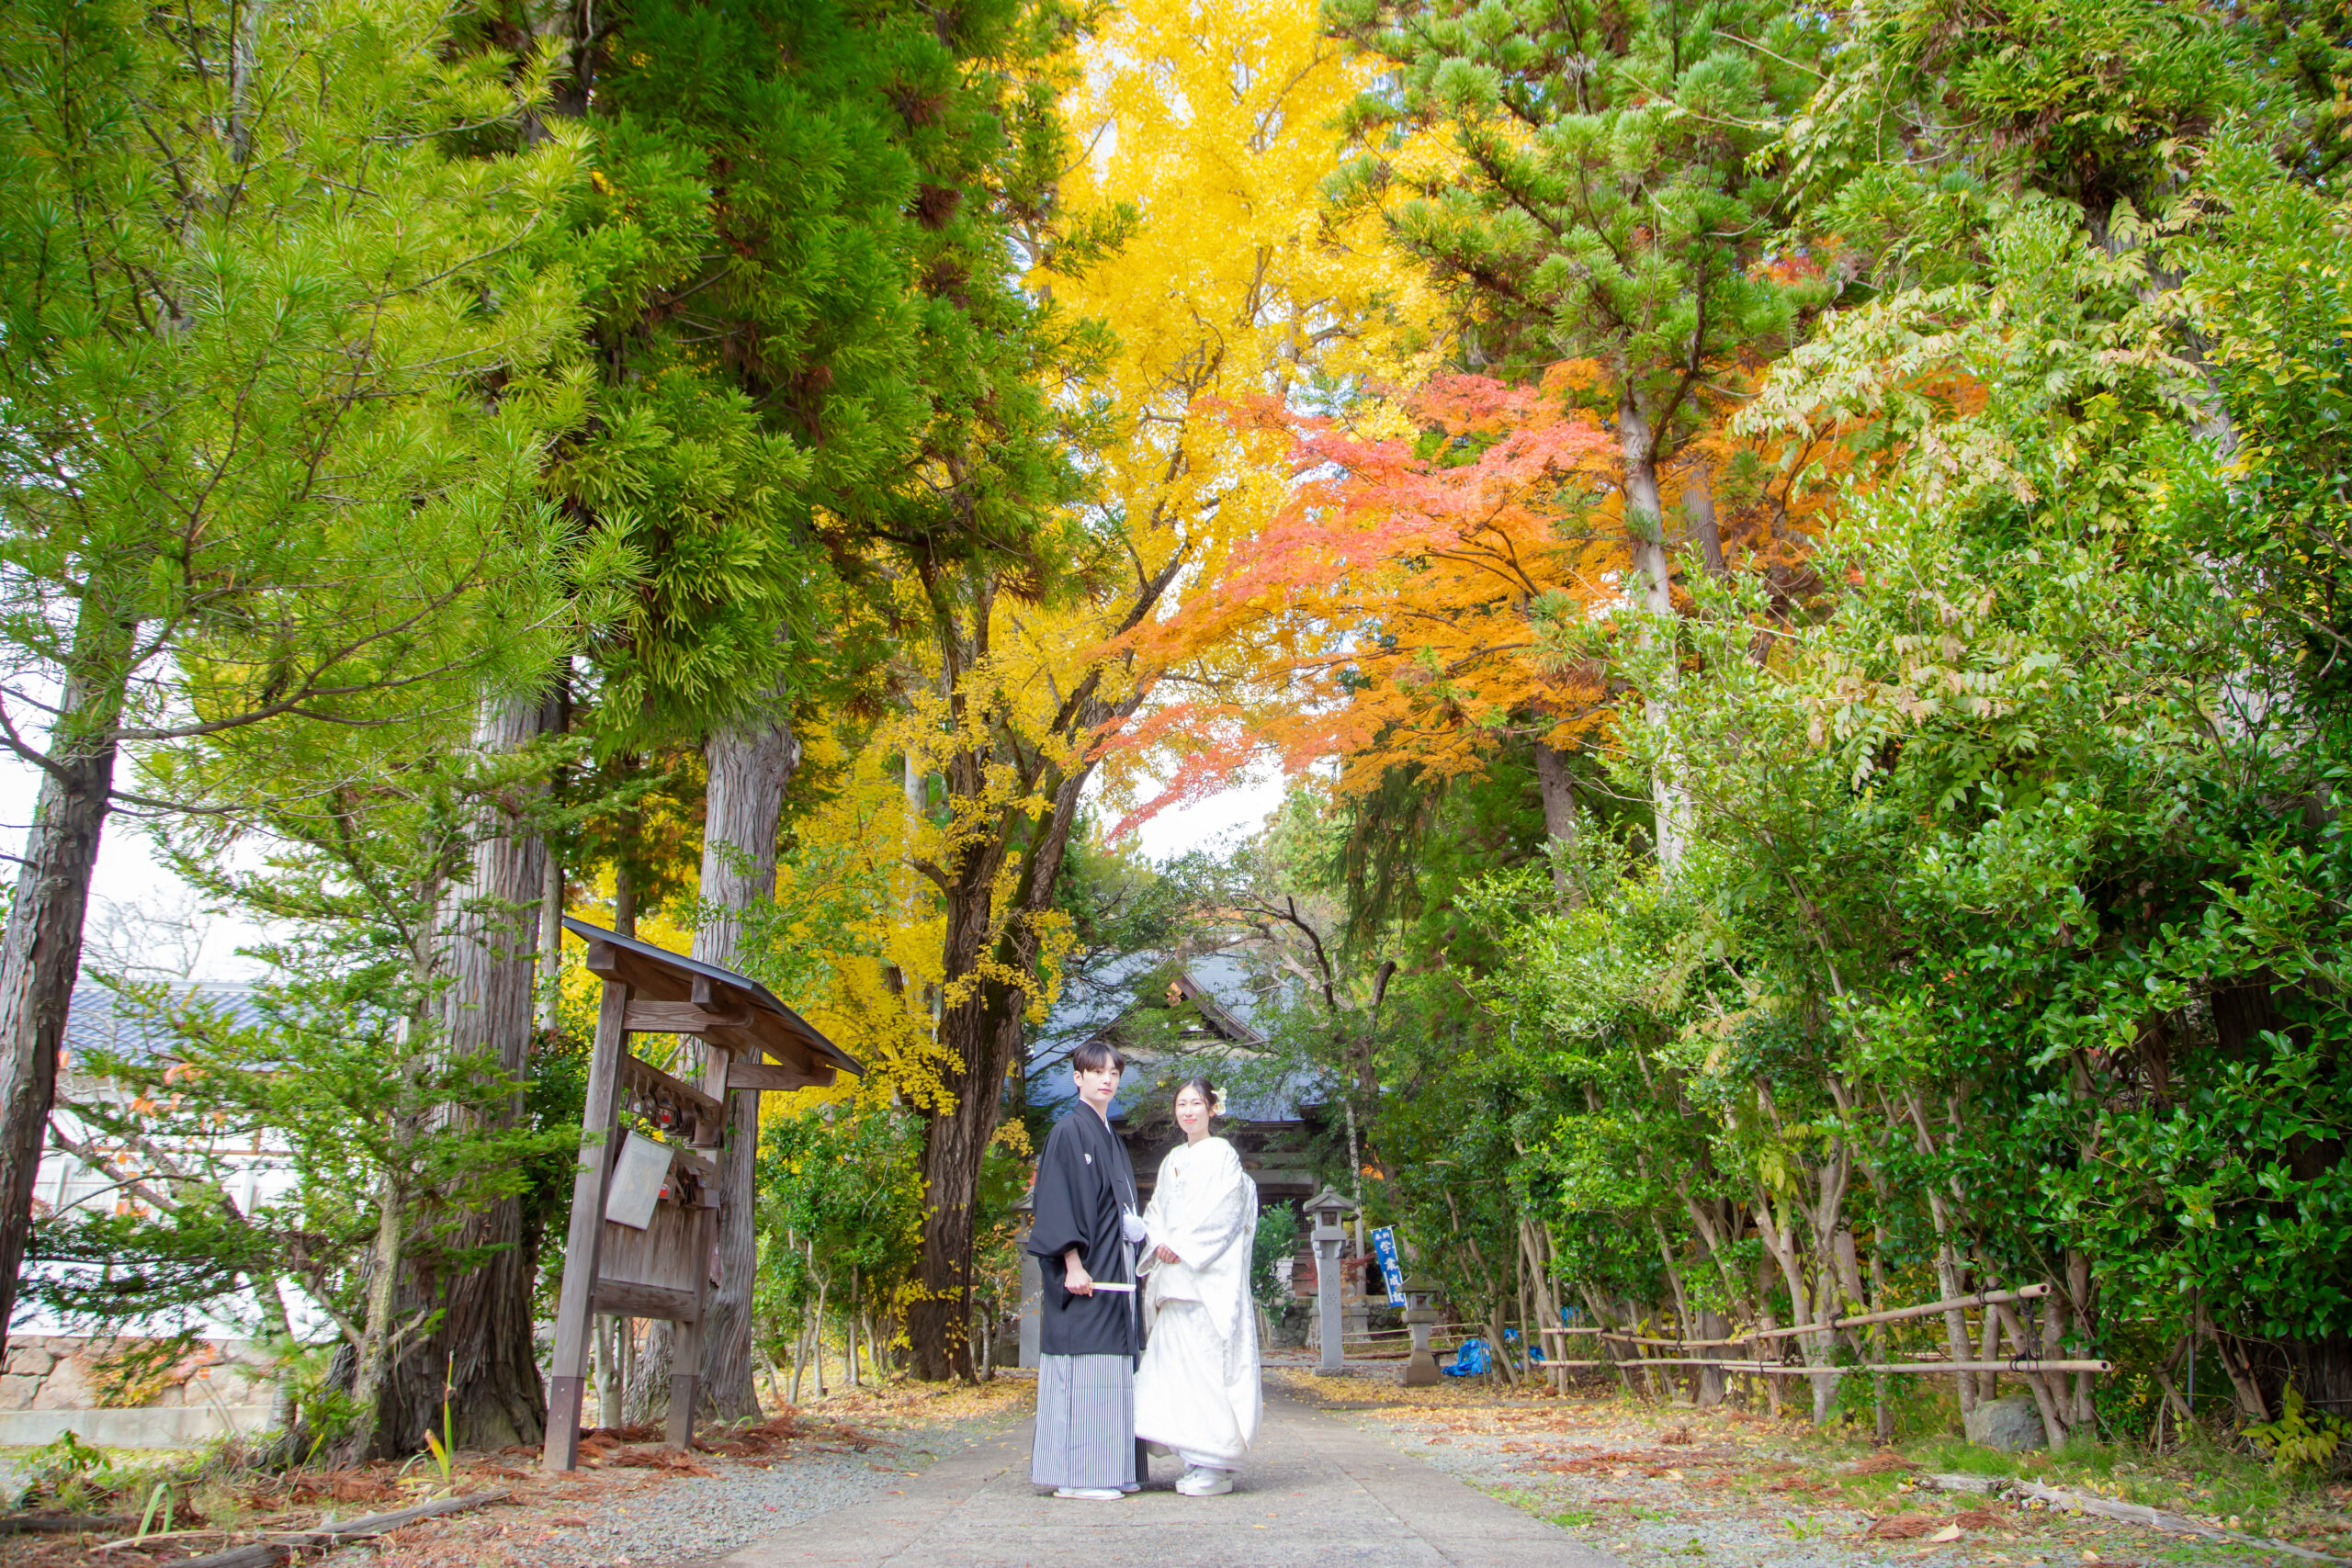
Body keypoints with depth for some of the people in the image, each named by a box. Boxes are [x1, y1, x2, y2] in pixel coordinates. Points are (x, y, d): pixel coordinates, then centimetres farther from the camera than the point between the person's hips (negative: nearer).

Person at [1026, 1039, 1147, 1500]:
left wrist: (1137, 1231, 13)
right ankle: (1076, 1475, -5)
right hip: (1087, 1272, -9)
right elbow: (1058, 1201, -15)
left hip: (1115, 1271, 9)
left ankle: (1107, 1471, 12)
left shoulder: (1110, 1138, 19)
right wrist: (1073, 1263, -21)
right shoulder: (1069, 1131, -7)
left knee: (1111, 1371, 8)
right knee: (1084, 1368, -9)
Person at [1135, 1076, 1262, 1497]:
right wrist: (1160, 1243, -2)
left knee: (1208, 1362, -9)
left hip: (1210, 1275, -7)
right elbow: (1156, 1211, 18)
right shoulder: (1172, 1160, 19)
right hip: (1173, 1276, 7)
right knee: (1176, 1363, 3)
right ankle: (1196, 1461, 10)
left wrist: (1183, 1247, -14)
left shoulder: (1222, 1155, -1)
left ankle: (1216, 1466, -5)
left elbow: (1224, 1213, -10)